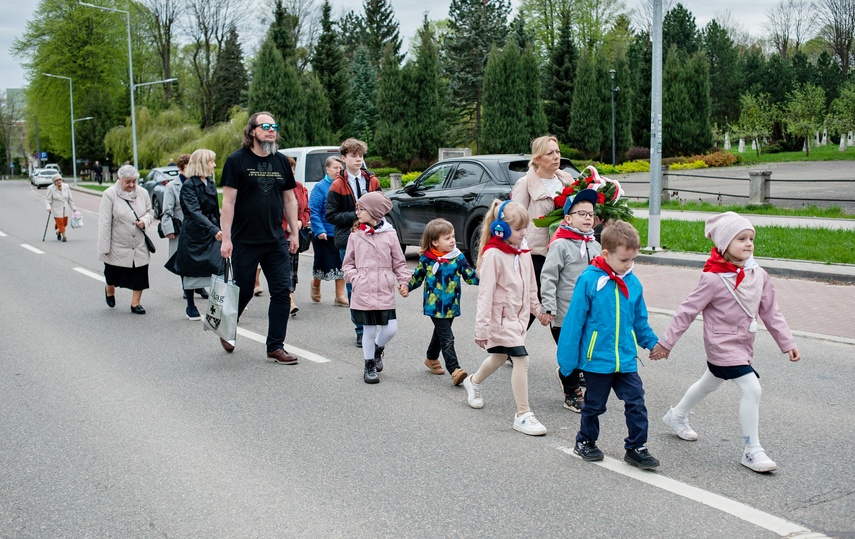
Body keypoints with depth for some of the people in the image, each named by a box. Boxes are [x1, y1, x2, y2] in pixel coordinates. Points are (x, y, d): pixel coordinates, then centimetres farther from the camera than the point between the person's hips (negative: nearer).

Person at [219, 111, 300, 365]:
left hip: (276, 241, 4)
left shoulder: (281, 162, 8)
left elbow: (289, 199, 14)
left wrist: (294, 233, 10)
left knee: (282, 292, -1)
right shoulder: (237, 161, -6)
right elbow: (228, 201, -8)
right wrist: (226, 238, -13)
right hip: (244, 242, -4)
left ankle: (275, 346, 8)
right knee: (242, 292, 7)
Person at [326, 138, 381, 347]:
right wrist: (354, 216, -13)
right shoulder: (337, 185, 0)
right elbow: (331, 215, -3)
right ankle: (361, 330, 7)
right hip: (348, 241, -2)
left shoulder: (372, 181, 9)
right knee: (354, 287, 0)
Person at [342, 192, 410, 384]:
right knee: (369, 330, 4)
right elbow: (348, 263, 10)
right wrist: (354, 277, -6)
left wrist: (403, 281, -4)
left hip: (385, 292, 0)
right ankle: (369, 366, 23)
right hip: (363, 292, 0)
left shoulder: (389, 235, -1)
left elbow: (399, 263, 7)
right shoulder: (355, 236, 1)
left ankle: (378, 349, 31)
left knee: (390, 329, -1)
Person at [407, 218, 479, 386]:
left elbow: (469, 275, -1)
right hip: (435, 306, -4)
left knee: (440, 333, 21)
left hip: (451, 305, 4)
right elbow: (418, 276, 8)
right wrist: (407, 286, -1)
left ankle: (432, 359, 44)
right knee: (447, 338, -11)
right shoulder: (426, 258, -6)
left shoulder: (458, 257, -2)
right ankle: (454, 370, -14)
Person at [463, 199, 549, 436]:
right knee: (521, 359, -14)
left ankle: (473, 382, 52)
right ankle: (523, 415, -4)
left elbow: (530, 286, 17)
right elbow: (485, 293, -20)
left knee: (500, 356, 24)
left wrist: (537, 309, 23)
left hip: (519, 315, 8)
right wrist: (482, 327, -20)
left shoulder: (523, 252, 4)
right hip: (501, 317, -8)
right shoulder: (493, 255, -20)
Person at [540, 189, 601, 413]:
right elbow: (548, 277, -15)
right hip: (565, 313, -6)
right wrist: (549, 307, -20)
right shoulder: (561, 244, -12)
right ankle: (572, 396, 19)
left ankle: (567, 374, 38)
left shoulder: (595, 245, 9)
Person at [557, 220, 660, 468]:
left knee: (636, 403, 2)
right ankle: (585, 442, 34)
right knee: (594, 404, 13)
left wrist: (653, 343, 13)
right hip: (597, 358, -4)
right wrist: (567, 359, -8)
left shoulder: (633, 283, 0)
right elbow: (574, 321, -10)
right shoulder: (589, 280, -14)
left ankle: (636, 447, 16)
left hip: (626, 359, 4)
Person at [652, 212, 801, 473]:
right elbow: (687, 310, -15)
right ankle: (752, 450, -5)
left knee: (710, 383, 25)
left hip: (743, 346, 8)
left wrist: (787, 342, 4)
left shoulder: (759, 275, -2)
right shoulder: (714, 279, -21)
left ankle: (677, 416, 50)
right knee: (752, 388, -17)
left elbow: (770, 312, 6)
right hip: (722, 344, -8)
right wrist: (666, 342, -11)